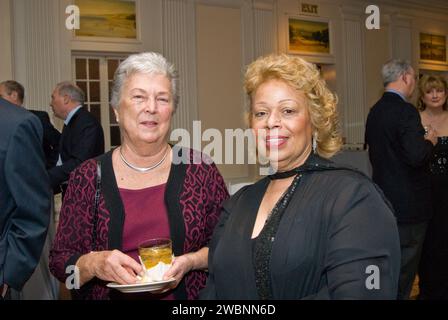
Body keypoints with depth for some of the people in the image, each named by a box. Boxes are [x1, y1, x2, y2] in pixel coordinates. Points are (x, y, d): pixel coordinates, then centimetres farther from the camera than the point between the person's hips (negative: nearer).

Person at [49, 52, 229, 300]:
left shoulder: (200, 169, -9)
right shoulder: (87, 177, -8)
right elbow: (59, 260, -6)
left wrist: (191, 261, -20)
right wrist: (93, 264, -24)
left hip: (185, 294, 0)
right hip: (113, 294, 0)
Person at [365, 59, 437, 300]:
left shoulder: (375, 111, 8)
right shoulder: (406, 111, -19)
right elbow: (417, 156, -27)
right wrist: (429, 142, -8)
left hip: (384, 197, 9)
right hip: (408, 203, -8)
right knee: (405, 267, 3)